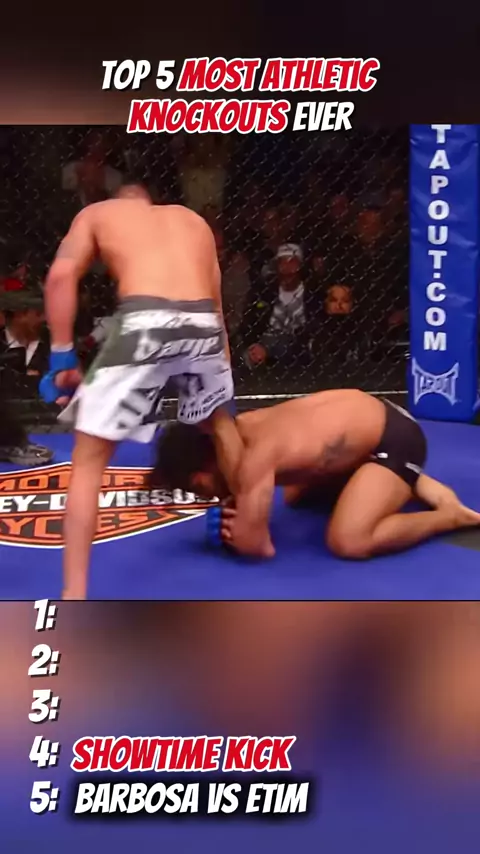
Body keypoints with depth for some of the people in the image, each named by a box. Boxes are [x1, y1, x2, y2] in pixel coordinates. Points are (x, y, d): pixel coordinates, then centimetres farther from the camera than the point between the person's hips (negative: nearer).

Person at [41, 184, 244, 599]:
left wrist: (62, 357, 10)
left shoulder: (97, 213, 25)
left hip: (146, 322, -3)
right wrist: (222, 372, 38)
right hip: (203, 322, 4)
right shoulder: (194, 220, 35)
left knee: (88, 459, 10)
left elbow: (61, 276, 6)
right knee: (222, 421, 35)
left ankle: (74, 595, 7)